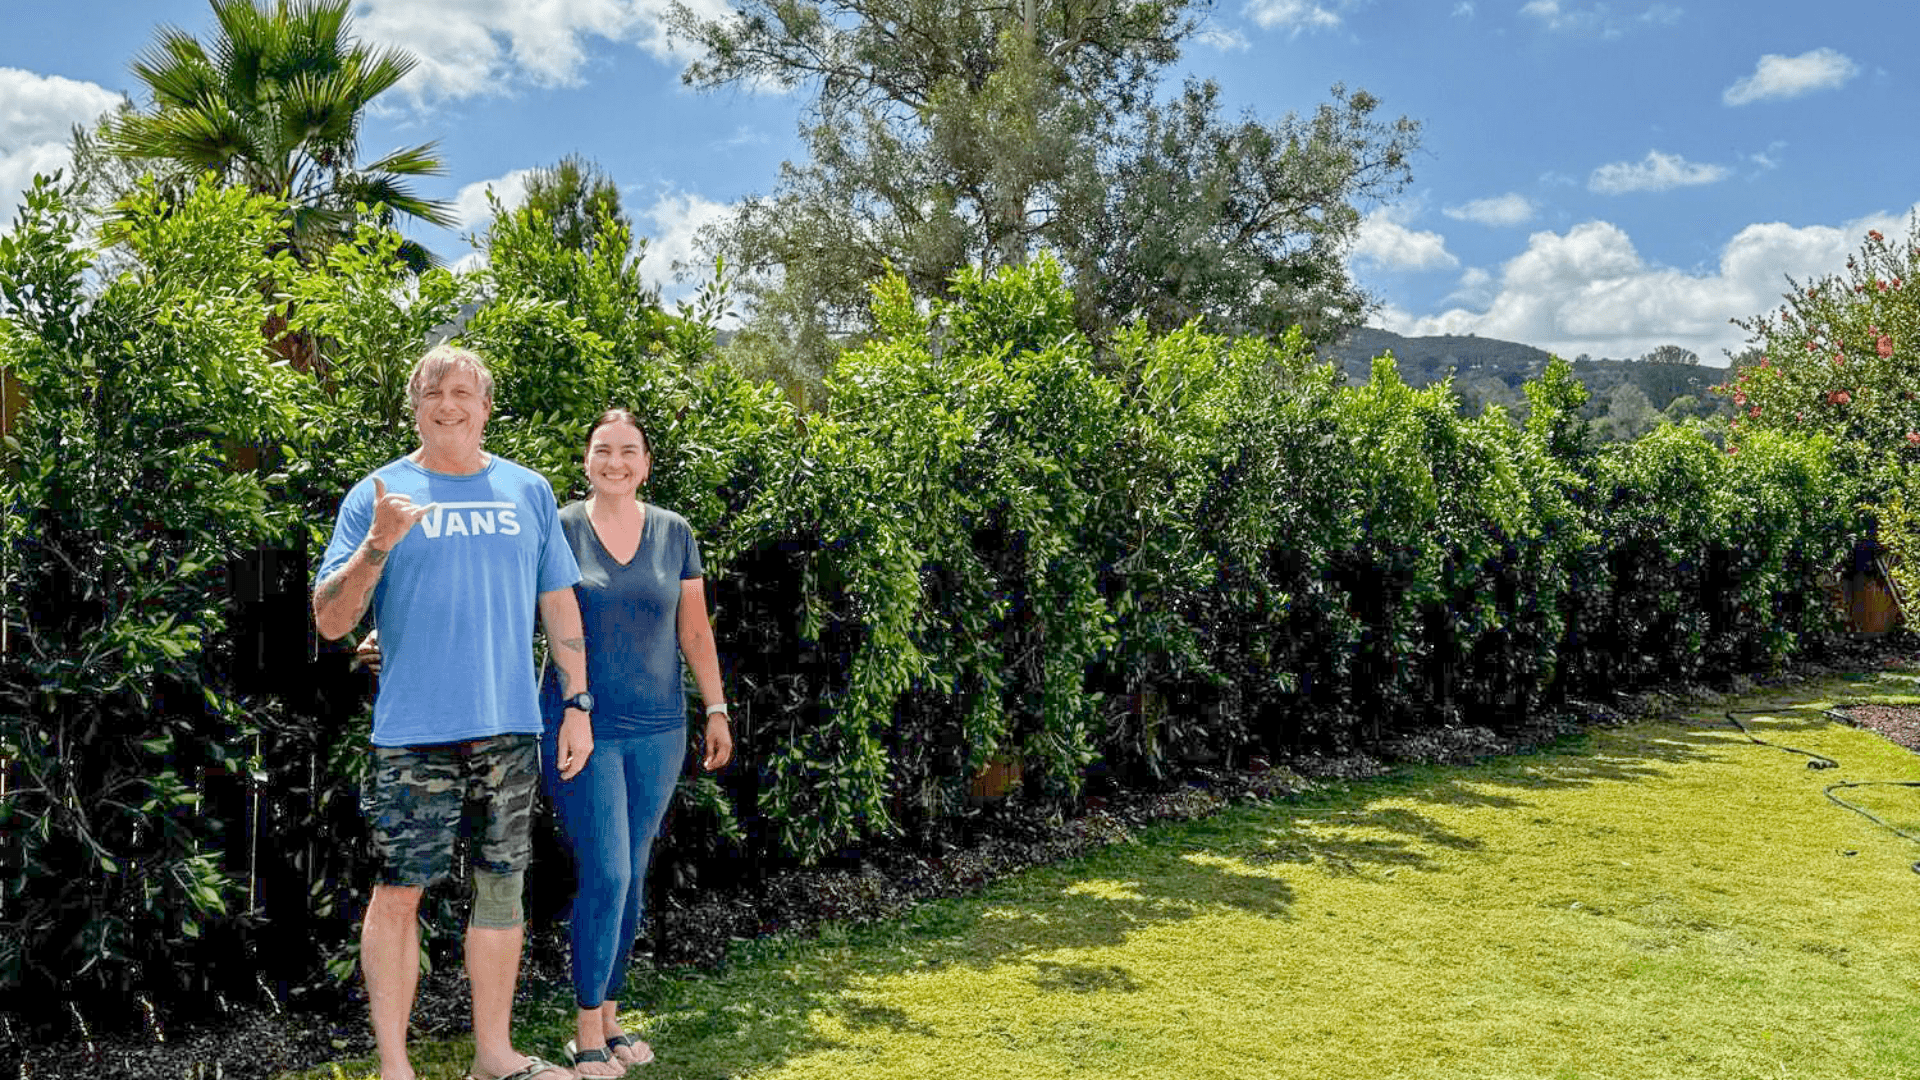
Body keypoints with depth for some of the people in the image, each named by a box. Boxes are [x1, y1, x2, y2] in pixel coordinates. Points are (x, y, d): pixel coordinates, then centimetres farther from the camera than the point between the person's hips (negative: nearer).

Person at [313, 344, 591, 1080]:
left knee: (502, 884, 9)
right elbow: (329, 621, -2)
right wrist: (378, 544, -17)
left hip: (511, 726, 3)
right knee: (399, 889, 0)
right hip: (414, 729, -3)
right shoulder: (378, 496, 2)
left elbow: (559, 603, 13)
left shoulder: (528, 492, 11)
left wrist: (577, 704, 7)